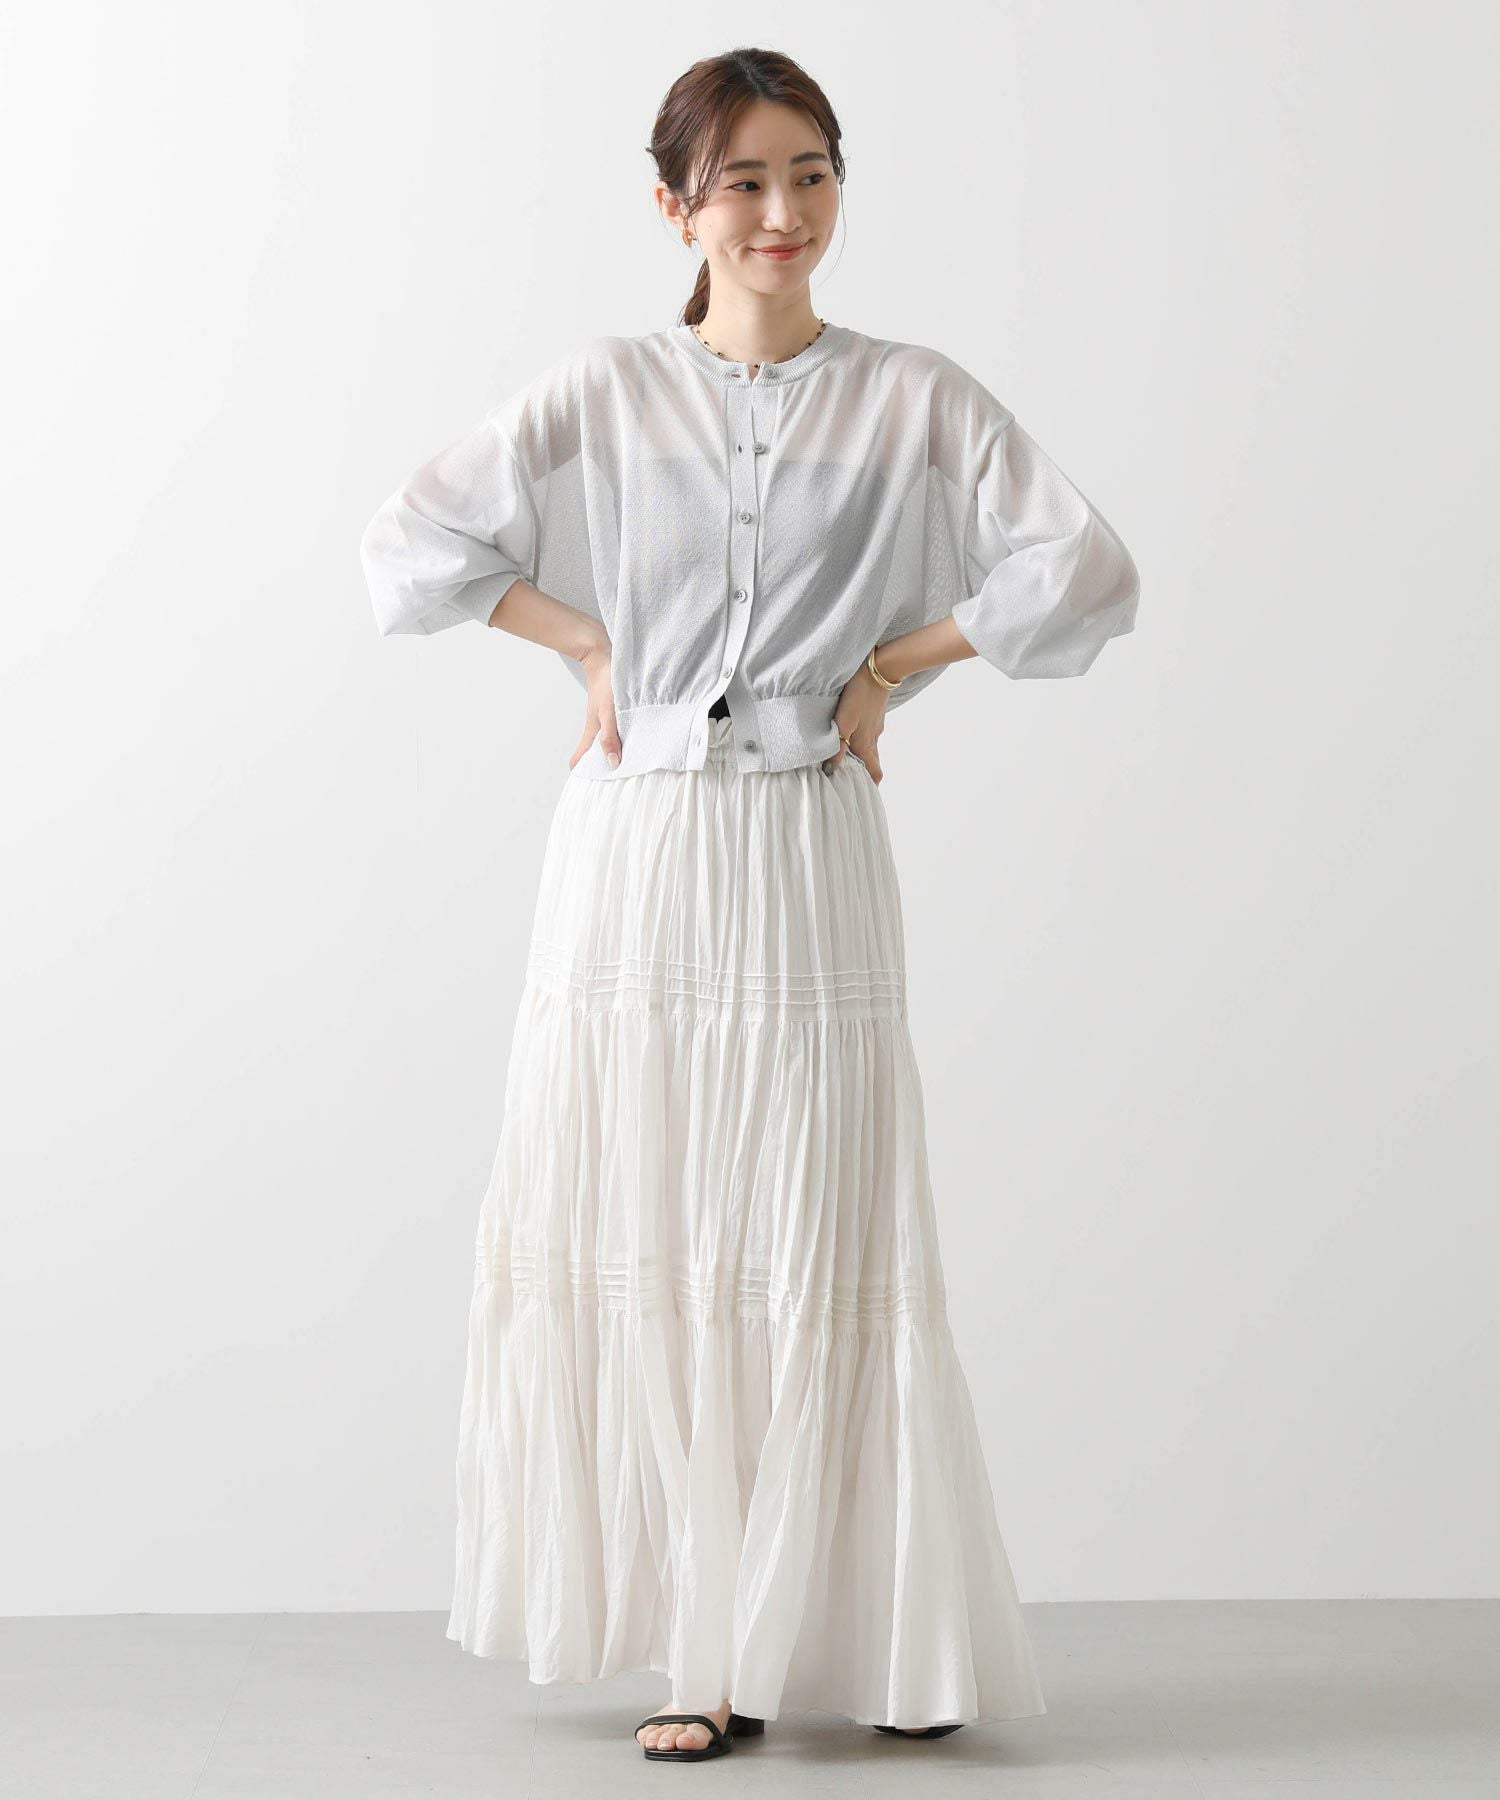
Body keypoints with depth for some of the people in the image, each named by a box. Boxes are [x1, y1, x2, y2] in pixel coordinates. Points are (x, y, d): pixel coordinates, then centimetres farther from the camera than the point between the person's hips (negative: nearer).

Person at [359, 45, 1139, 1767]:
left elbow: (1087, 573, -4)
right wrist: (587, 641, 1)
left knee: (819, 1256, -2)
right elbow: (408, 550, 3)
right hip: (627, 862, 1)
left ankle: (877, 1636, 10)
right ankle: (700, 1639, 12)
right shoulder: (600, 395, 5)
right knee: (634, 1247, 2)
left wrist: (893, 661, -1)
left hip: (807, 866, -1)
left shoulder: (916, 400, 3)